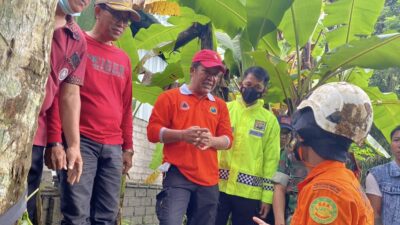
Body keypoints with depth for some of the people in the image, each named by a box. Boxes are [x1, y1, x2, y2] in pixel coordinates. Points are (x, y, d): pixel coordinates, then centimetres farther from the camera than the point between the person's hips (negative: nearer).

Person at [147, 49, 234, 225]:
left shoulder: (220, 105, 17)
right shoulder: (170, 97, 5)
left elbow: (228, 139, 12)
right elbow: (153, 131, -2)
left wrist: (211, 140, -12)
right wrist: (182, 135, -18)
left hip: (209, 179, 5)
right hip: (177, 175, -4)